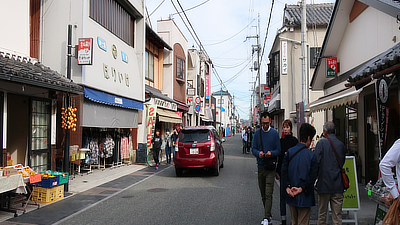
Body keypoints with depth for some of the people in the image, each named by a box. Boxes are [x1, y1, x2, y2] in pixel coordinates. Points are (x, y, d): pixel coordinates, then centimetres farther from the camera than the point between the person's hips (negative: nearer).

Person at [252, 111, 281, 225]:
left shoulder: (275, 133, -1)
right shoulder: (257, 133, 6)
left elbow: (279, 151, 0)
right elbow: (253, 149, 6)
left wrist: (271, 153, -21)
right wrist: (258, 153, -16)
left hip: (271, 168, -3)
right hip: (261, 166, 3)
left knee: (268, 194, -8)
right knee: (263, 193, 12)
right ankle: (268, 214, 27)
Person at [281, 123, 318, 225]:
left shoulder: (290, 152, -1)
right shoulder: (311, 155, -10)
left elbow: (284, 171, -6)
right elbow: (313, 176, -16)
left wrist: (287, 187, -8)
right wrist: (301, 189, -14)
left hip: (291, 196, 4)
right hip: (304, 197, -4)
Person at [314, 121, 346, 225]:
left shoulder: (322, 142, -8)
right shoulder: (341, 144, 4)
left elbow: (316, 162, -11)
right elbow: (342, 163, 15)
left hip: (324, 183, -3)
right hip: (338, 185, 3)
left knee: (322, 213, 10)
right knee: (337, 215, 7)